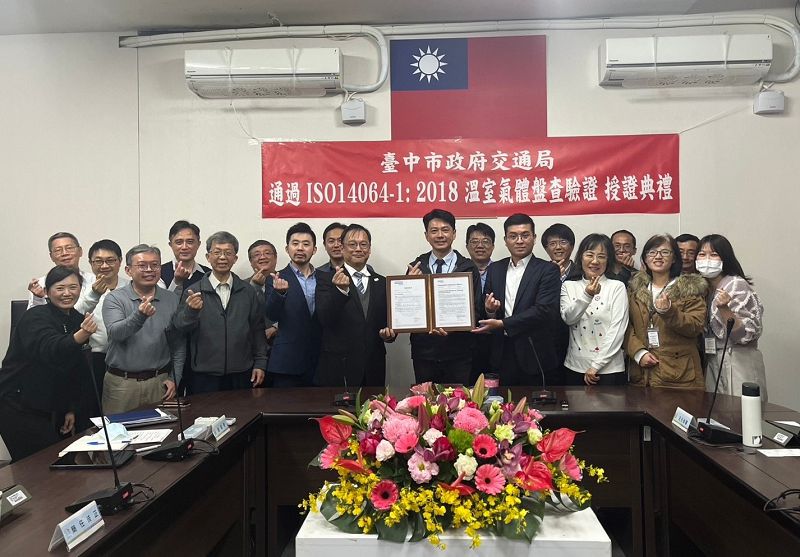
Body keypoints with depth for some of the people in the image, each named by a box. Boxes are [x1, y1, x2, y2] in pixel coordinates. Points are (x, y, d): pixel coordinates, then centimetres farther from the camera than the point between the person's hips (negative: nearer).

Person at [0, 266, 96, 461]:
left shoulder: (78, 320, 6)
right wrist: (82, 335, -55)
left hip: (53, 409, 7)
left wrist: (70, 409, 10)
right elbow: (51, 350, -37)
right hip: (20, 407, -7)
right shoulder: (36, 318, -15)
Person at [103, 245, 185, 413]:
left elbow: (179, 345, 9)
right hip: (121, 383, -2)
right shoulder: (115, 298, -2)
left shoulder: (172, 300, 5)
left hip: (159, 382, 2)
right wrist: (139, 316, -37)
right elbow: (116, 333, -20)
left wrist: (174, 379, 3)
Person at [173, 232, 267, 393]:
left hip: (241, 374, 2)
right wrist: (191, 310, -25)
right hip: (205, 375, -1)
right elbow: (180, 328, -5)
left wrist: (260, 364, 5)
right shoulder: (193, 292, 1)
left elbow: (258, 330, 8)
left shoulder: (248, 292, 6)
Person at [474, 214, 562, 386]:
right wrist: (489, 310, -12)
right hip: (502, 357, 3)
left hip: (535, 358, -3)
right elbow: (489, 307, 12)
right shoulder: (495, 269, 9)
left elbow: (544, 310, -16)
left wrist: (502, 324, -19)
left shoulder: (547, 270, -4)